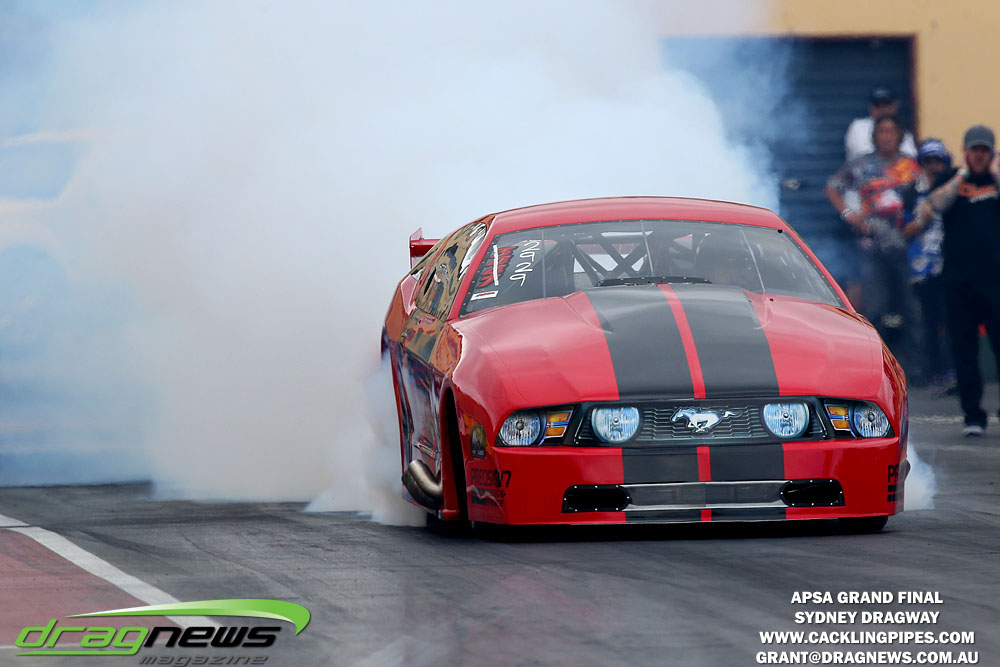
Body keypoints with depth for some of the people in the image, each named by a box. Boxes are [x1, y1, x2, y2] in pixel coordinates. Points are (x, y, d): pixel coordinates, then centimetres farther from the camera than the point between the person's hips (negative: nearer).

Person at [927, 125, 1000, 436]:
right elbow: (938, 203, -9)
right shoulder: (951, 180, 11)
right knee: (964, 350, 1)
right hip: (958, 278, 1)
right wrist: (962, 174, -4)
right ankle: (973, 416, 7)